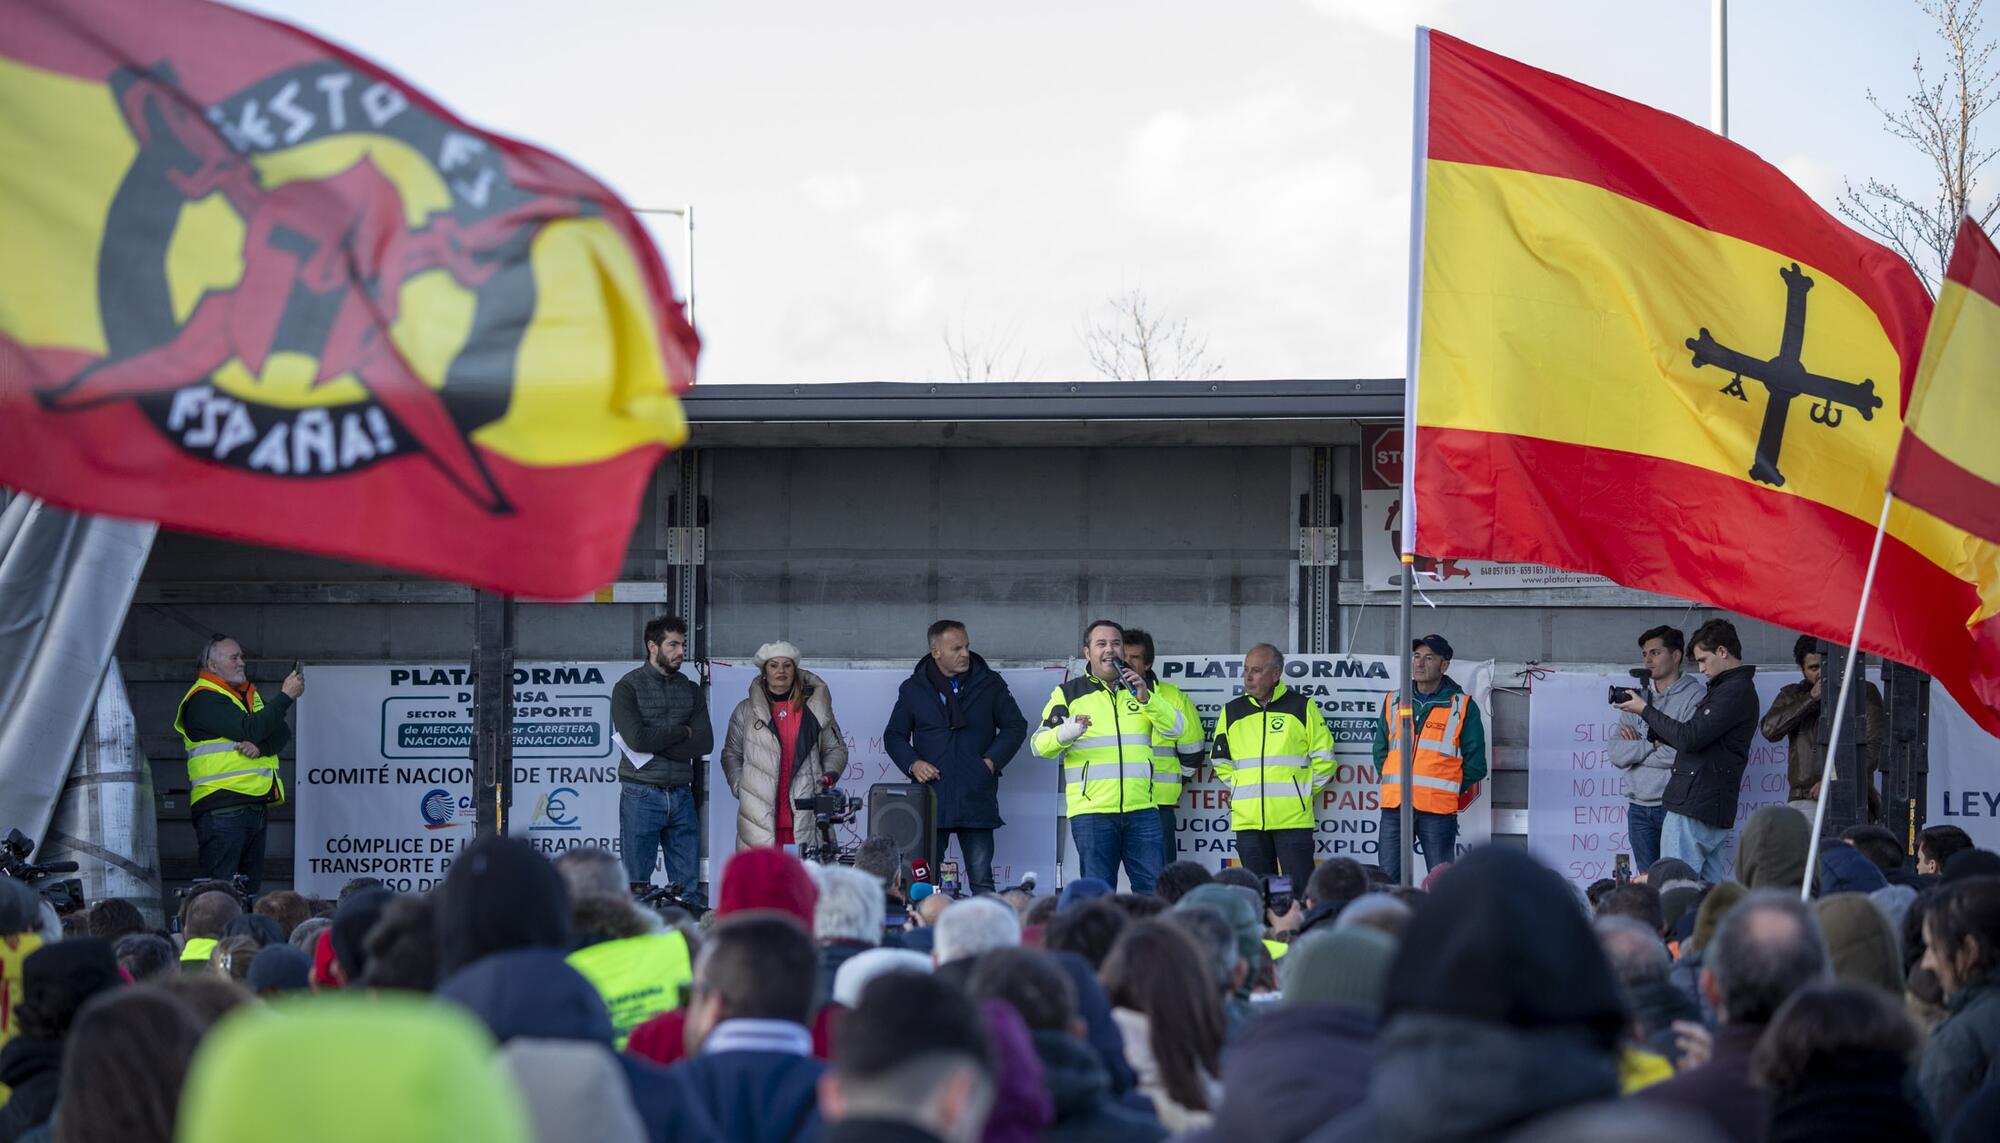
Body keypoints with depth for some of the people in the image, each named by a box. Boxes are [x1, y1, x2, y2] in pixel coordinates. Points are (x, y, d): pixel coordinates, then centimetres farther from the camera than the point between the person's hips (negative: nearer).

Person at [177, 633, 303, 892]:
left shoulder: (249, 694, 20)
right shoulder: (203, 700, -7)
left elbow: (282, 734, 9)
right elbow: (249, 729, -18)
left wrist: (260, 746, -13)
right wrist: (286, 696, -10)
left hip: (255, 809, 9)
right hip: (221, 810, -9)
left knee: (250, 892, 9)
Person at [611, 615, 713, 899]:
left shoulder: (691, 690, 13)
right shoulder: (628, 687, 0)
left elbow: (705, 743, -1)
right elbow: (636, 738, -16)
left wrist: (655, 743, -9)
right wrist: (682, 732, -5)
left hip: (681, 797, 4)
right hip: (641, 796, -4)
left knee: (689, 887, 2)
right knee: (637, 887, -2)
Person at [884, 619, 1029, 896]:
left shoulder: (990, 684, 7)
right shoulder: (913, 689, 9)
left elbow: (1016, 727, 13)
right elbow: (894, 736, 16)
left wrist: (992, 761, -1)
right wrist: (912, 763, -3)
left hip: (976, 799, -1)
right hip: (930, 798, 1)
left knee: (981, 879, -2)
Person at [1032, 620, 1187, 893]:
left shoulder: (1141, 690, 16)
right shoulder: (1068, 694, 8)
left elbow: (1176, 728, 3)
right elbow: (1040, 745, -1)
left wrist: (1145, 698, -14)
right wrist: (1066, 732, -23)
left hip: (1141, 809, 3)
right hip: (1091, 810, -2)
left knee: (1152, 889, -1)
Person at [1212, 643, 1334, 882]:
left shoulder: (1303, 707, 2)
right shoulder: (1232, 711, 12)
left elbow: (1323, 759, 6)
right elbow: (1221, 762, 21)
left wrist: (1303, 793, 3)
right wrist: (1241, 789, 11)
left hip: (1294, 818, -4)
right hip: (1247, 820, 4)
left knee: (1300, 890, -6)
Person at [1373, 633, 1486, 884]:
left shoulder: (1463, 706, 2)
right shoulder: (1393, 702, 13)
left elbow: (1475, 763, 4)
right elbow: (1380, 751, 21)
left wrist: (1449, 791, 2)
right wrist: (1394, 784, 10)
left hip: (1438, 809, -3)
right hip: (1394, 807, 3)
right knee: (1387, 881, 1)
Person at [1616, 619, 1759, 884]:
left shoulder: (1734, 691, -12)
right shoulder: (1735, 688, 21)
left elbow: (1689, 739, -18)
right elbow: (1696, 741, 21)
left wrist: (1646, 711, -6)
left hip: (1693, 809, -10)